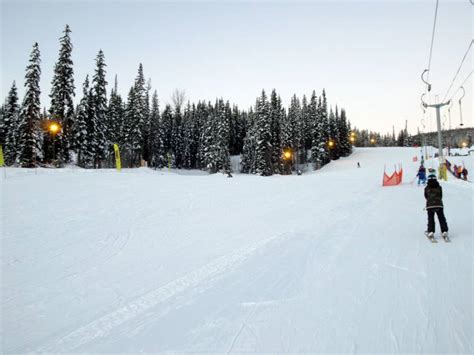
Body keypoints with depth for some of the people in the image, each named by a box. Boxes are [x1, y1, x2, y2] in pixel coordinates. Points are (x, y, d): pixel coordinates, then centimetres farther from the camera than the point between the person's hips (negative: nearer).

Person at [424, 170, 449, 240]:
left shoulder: (426, 188, 0)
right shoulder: (439, 187, 2)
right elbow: (441, 196, 12)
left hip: (430, 206, -1)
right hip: (439, 205, 1)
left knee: (431, 219, 2)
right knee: (442, 219, 7)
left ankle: (431, 232, -7)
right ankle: (444, 231, 2)